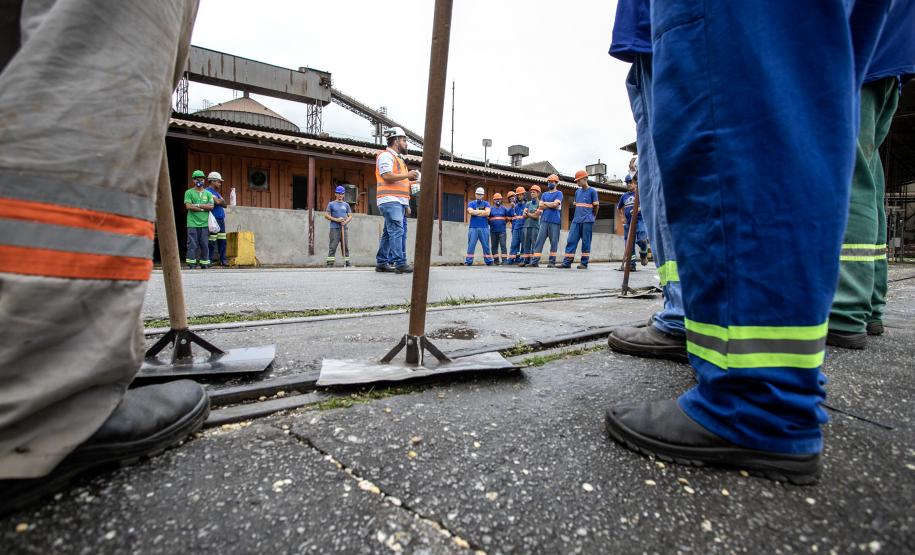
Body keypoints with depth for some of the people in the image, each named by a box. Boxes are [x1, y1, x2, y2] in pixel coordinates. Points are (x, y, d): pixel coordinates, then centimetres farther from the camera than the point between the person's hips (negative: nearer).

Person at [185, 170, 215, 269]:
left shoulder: (208, 193, 14)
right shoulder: (189, 192, 7)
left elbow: (211, 206, -1)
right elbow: (188, 206, -6)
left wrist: (197, 205, -8)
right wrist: (203, 208, -6)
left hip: (205, 223, 3)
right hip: (193, 223, -2)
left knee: (205, 245, 5)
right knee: (192, 245, -4)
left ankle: (204, 264, 13)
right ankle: (191, 265, -1)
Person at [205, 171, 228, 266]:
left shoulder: (216, 192, 21)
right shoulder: (208, 191, -7)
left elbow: (224, 204, 16)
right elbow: (217, 202, -19)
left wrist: (220, 201, -4)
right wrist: (221, 201, 2)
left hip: (221, 219, 9)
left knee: (222, 241, 8)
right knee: (212, 241, -5)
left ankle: (223, 260, 13)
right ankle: (210, 260, 1)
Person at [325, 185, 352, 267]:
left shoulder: (346, 204, 15)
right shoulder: (331, 204, 6)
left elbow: (350, 216, 14)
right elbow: (326, 216, 2)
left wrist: (346, 221, -7)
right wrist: (336, 219, -11)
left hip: (344, 228, 3)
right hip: (334, 228, -3)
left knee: (346, 246, 4)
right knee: (333, 246, -8)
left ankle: (347, 262, 10)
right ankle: (330, 263, -8)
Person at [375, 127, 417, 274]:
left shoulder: (398, 158, 26)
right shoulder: (386, 155, -4)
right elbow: (387, 176, -17)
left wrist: (411, 181, 16)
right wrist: (407, 175, -11)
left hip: (399, 201, 10)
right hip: (390, 200, -10)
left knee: (388, 233, 9)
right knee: (397, 232, -15)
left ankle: (381, 263, 13)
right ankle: (400, 264, -17)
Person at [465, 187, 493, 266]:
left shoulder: (486, 203, 11)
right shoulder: (471, 203, 11)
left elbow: (487, 213, -7)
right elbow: (471, 212, -9)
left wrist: (476, 212, -3)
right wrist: (482, 211, -3)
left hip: (484, 228, 1)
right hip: (473, 227, 0)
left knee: (486, 245, 4)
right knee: (471, 245, -3)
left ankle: (488, 261, 8)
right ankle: (468, 261, -2)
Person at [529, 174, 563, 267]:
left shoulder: (559, 193, 6)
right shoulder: (545, 194, 19)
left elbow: (555, 204, -10)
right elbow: (541, 206, 7)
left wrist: (545, 203, 3)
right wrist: (552, 205, -1)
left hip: (555, 221, -4)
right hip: (544, 220, 4)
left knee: (554, 241, -3)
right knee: (539, 240, -3)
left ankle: (552, 262, 1)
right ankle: (534, 261, -5)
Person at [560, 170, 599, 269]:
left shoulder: (592, 191, -2)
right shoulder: (577, 192, 15)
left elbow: (596, 206, 3)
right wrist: (578, 215, 15)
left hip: (587, 221, -5)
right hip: (576, 220, 5)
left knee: (586, 242, -1)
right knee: (571, 240, -2)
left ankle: (584, 263, 3)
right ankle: (567, 262, -2)